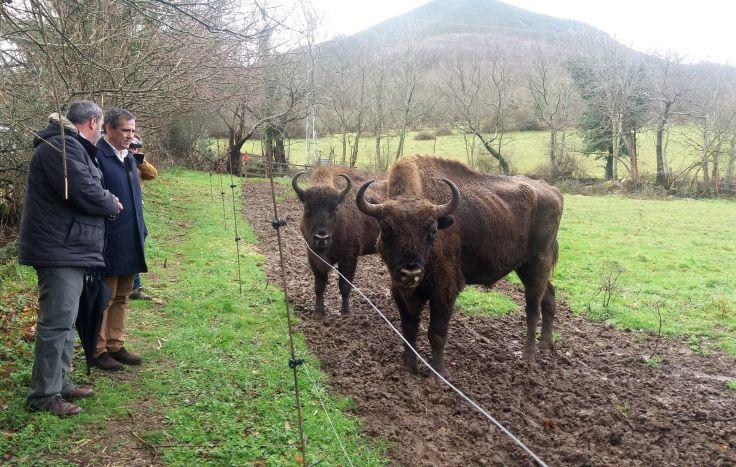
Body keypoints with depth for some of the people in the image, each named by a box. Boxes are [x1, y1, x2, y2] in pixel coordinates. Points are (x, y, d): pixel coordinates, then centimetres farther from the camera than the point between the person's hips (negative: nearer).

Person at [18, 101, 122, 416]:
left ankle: (59, 383, 27)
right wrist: (112, 204, -6)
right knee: (57, 322, -7)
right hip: (59, 250, -11)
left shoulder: (70, 146, 19)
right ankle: (44, 396, 1)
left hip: (68, 248, 11)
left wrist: (105, 201, 5)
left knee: (65, 320, 16)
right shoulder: (62, 147, -16)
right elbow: (86, 193, -22)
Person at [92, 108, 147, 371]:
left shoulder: (129, 158, 16)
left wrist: (141, 230, 17)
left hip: (130, 243, 8)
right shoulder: (97, 155, -12)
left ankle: (116, 346, 24)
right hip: (109, 242, -8)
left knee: (121, 298, 14)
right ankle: (98, 351, 12)